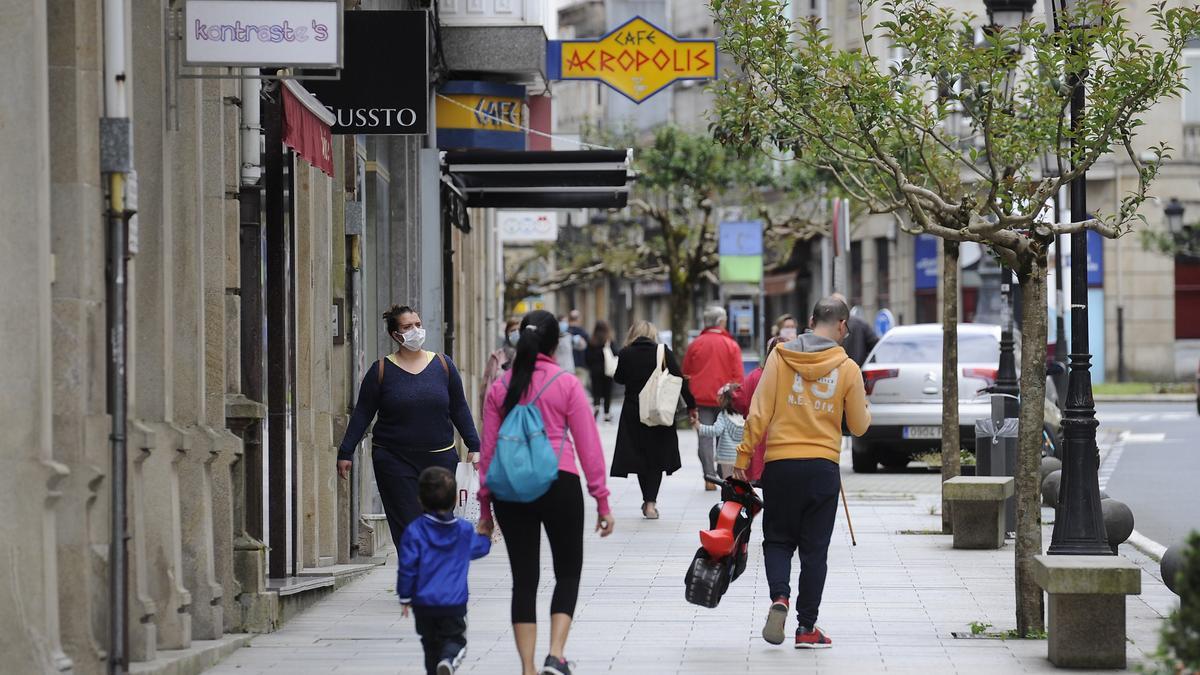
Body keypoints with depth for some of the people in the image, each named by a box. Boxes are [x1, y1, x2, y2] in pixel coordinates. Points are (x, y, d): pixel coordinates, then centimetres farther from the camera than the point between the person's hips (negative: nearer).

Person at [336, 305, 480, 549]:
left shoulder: (443, 365, 6)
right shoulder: (382, 370, 1)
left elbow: (459, 409, 11)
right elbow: (362, 413, 3)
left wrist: (473, 447, 6)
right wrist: (346, 453, -1)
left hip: (439, 457, 2)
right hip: (394, 460, -2)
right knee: (409, 529, -7)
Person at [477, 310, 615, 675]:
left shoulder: (500, 388, 6)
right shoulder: (566, 385, -2)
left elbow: (487, 450, 7)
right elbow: (588, 446, -2)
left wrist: (485, 506, 13)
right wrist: (602, 501, 4)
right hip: (559, 484, -3)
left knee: (524, 579, 10)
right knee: (568, 573, 11)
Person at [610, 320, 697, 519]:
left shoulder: (626, 353, -5)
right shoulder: (663, 352, -5)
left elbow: (619, 379, 9)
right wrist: (691, 406, 0)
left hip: (633, 413, 0)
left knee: (640, 456, 14)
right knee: (657, 457, 8)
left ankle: (647, 501, 17)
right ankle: (651, 502, -4)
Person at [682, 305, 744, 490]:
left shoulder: (696, 345, 0)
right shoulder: (731, 345, -4)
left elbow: (685, 373, 7)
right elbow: (738, 376, -6)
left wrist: (690, 399, 19)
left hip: (701, 398, 1)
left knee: (705, 438, 1)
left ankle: (709, 477, -6)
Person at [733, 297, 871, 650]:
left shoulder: (780, 356, -1)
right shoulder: (847, 368, -2)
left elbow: (760, 412, -5)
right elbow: (859, 426, 5)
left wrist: (744, 454, 0)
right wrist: (865, 407, 26)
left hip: (780, 464, 0)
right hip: (823, 467, 0)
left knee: (778, 539, 14)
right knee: (814, 548, 7)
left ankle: (779, 597, -12)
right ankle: (807, 627, 7)